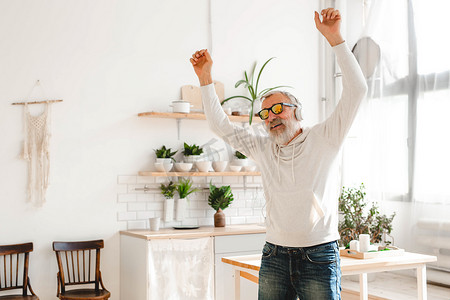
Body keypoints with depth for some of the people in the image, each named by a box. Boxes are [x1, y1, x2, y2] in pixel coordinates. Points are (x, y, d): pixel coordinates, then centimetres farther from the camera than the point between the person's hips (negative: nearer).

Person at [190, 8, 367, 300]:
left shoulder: (324, 139, 0)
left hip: (319, 256, -3)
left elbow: (356, 90, -9)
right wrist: (205, 78, 5)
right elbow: (221, 125, 13)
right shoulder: (263, 149, 11)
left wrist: (335, 38, -15)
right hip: (274, 256, 4)